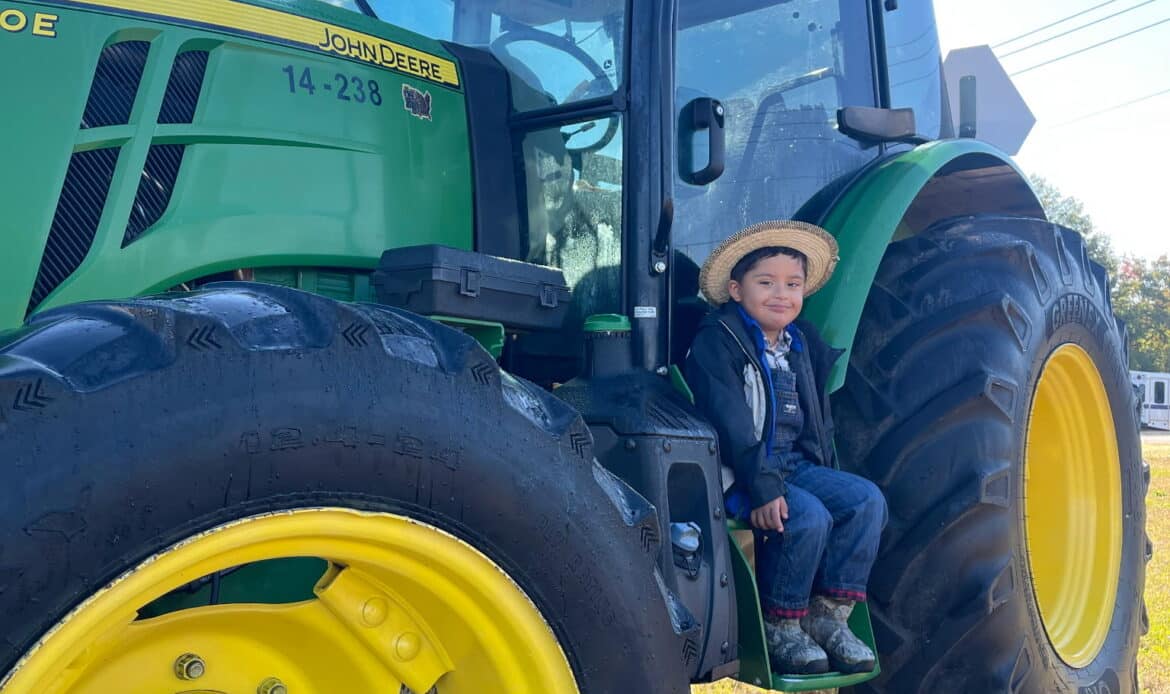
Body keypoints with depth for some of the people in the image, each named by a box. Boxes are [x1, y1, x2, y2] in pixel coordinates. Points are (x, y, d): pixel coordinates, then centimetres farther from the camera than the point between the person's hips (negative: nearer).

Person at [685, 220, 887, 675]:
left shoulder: (802, 344, 16)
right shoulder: (716, 341, -9)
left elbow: (818, 417, 23)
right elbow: (732, 424, -19)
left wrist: (829, 475, 16)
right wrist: (762, 488, -25)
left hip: (797, 463, 8)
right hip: (737, 472, -8)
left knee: (866, 500, -11)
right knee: (809, 517, -28)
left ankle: (827, 616, -3)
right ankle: (779, 629, -8)